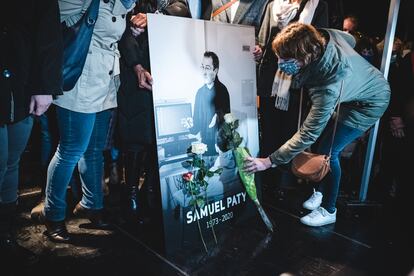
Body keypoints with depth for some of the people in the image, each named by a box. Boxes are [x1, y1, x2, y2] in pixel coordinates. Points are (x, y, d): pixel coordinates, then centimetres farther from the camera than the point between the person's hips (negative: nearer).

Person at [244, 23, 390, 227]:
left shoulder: (328, 87, -43)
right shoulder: (323, 35, -24)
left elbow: (308, 134, -37)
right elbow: (350, 39, 0)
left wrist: (269, 161, -32)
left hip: (369, 103, -8)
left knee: (327, 151, -10)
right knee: (322, 140, 7)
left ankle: (329, 211, 11)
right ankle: (322, 192, 27)